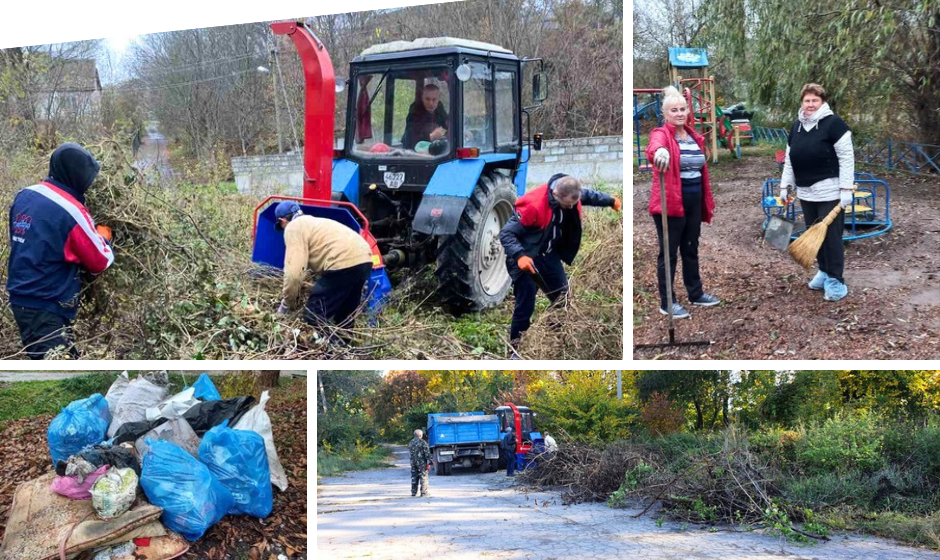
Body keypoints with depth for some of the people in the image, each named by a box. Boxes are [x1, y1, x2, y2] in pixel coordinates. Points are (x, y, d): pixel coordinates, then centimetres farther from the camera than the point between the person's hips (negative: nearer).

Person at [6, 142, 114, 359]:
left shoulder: (24, 196, 5)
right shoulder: (72, 212, -18)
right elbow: (100, 262, -8)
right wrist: (103, 236, 12)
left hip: (20, 298, 9)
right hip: (47, 306, -9)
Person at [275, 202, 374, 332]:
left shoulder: (293, 227, 4)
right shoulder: (311, 222, 32)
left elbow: (294, 270, -7)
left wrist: (287, 304, 6)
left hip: (345, 263, -10)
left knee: (314, 317, -2)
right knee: (344, 317, 24)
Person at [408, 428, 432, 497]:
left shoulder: (410, 443, 10)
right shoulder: (423, 443, -10)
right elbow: (427, 453, -11)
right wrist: (428, 463, -8)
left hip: (413, 463, 6)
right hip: (422, 463, -6)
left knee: (414, 478, 10)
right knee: (423, 477, 0)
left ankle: (414, 493, 12)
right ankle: (424, 493, -2)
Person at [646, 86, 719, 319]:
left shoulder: (695, 136, 11)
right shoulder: (661, 133, -11)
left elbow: (702, 170, 17)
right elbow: (654, 147, -36)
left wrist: (706, 201, 16)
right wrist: (660, 151, -61)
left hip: (694, 201, 7)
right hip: (670, 202, -7)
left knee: (691, 250, 19)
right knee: (669, 252, 1)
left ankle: (696, 294, 32)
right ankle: (667, 303, 8)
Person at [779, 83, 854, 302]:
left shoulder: (833, 124, -12)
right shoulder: (797, 126, 11)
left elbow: (846, 157, -14)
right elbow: (789, 159, 17)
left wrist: (846, 188, -18)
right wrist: (785, 185, 15)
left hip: (829, 192, -7)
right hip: (806, 192, 7)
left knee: (831, 236, -4)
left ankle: (836, 280, 2)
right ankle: (824, 271, 26)